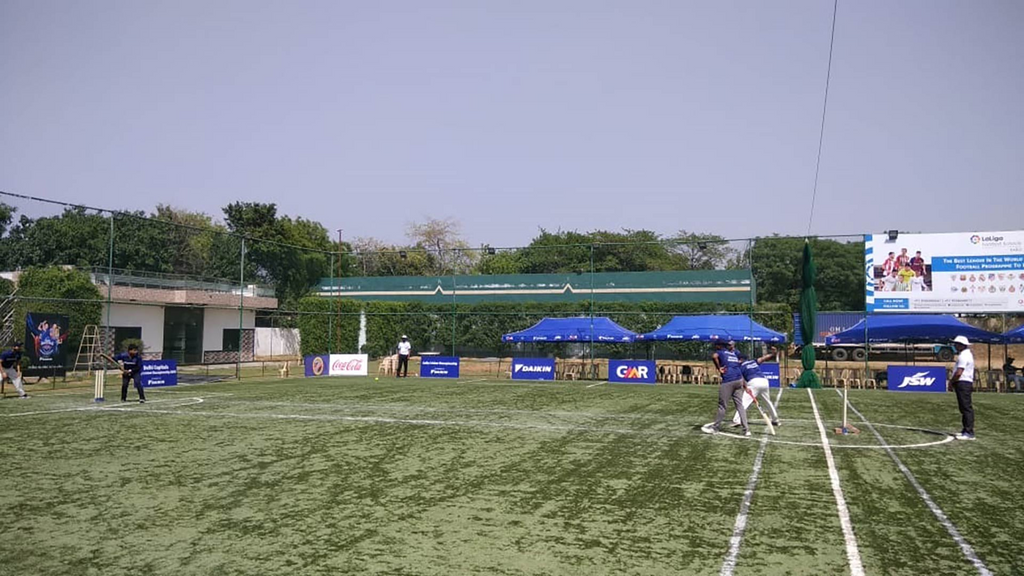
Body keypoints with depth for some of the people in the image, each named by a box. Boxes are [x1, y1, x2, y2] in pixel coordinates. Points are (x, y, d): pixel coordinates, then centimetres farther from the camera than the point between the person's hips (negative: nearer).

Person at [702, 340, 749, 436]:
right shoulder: (734, 353, 23)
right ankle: (746, 429, 4)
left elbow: (714, 356, -21)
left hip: (728, 381, -6)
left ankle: (715, 427, 11)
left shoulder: (720, 352, 4)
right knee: (740, 405, 9)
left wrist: (719, 368, -11)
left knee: (722, 406, 1)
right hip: (739, 379, 6)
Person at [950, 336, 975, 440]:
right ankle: (966, 430, 21)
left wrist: (952, 382, -8)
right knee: (965, 408, 14)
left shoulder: (963, 356, -15)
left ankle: (969, 433, -11)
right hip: (967, 383, 11)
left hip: (963, 383, -11)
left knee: (966, 408, -10)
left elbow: (959, 373, -22)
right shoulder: (967, 354, 19)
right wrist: (954, 382, 17)